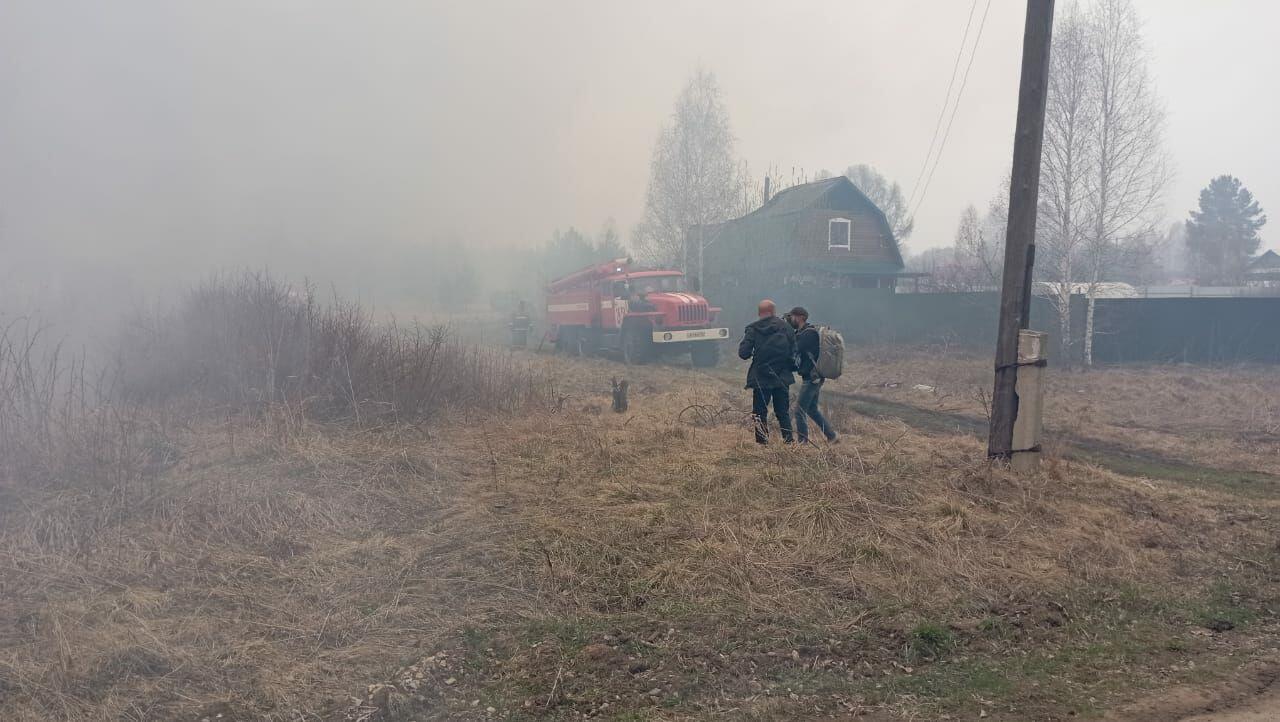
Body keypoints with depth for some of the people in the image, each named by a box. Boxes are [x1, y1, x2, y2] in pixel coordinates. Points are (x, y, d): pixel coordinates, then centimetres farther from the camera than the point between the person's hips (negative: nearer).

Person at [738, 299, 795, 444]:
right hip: (782, 378, 2)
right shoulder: (786, 327, -1)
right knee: (783, 413, 11)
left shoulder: (753, 329, -5)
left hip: (761, 379, -2)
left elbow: (743, 353, -9)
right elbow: (794, 353, -2)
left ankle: (762, 442, 5)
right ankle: (789, 441, 8)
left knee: (760, 413, 7)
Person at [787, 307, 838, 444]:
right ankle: (832, 435, 24)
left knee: (799, 411, -5)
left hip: (812, 378, -10)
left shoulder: (809, 333, -17)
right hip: (813, 377, 10)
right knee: (812, 409, 18)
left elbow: (794, 350, -24)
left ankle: (803, 441, 1)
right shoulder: (802, 332, 15)